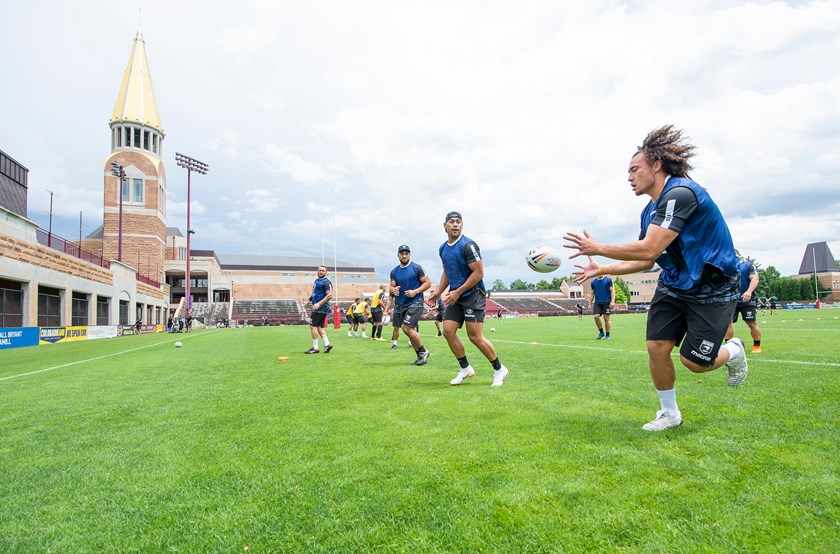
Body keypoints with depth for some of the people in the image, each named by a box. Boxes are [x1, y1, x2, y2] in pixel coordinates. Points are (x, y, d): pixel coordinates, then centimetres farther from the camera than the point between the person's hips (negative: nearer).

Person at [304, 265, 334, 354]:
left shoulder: (326, 282, -13)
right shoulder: (316, 280, 17)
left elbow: (329, 295, -22)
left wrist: (319, 304, -28)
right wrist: (309, 300, 19)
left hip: (321, 308, -9)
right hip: (318, 308, 9)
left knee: (312, 326, -7)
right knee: (319, 327, 9)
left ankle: (315, 348, -2)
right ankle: (327, 344, 9)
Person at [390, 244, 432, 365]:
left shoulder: (417, 268, -5)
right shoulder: (394, 271, 10)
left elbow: (428, 283, -5)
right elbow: (392, 286, 15)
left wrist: (415, 291, -17)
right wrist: (393, 290, -10)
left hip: (415, 303, -6)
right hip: (400, 304, 6)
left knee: (406, 328, -17)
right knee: (411, 330, 9)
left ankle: (423, 352, 1)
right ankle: (421, 356, 21)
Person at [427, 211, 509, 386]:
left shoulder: (468, 245, -14)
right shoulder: (443, 249, 10)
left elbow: (479, 273, -17)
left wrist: (457, 292, -17)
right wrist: (438, 292, 11)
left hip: (473, 295, -7)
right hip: (456, 297, 7)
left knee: (475, 337, -8)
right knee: (448, 331, -1)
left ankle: (499, 369, 12)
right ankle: (465, 369, 15)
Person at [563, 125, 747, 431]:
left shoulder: (680, 193, -24)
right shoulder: (650, 210, 5)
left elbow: (649, 250, -31)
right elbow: (645, 262, 12)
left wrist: (598, 248, -22)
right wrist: (601, 270, 8)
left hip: (712, 289, -7)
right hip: (673, 285, 8)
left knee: (694, 361, -3)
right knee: (656, 347, -3)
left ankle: (733, 351, 32)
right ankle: (669, 413, 18)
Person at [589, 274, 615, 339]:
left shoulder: (608, 279, -1)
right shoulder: (593, 282, 8)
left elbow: (612, 290, -4)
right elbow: (592, 294, 14)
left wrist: (612, 301, -15)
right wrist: (590, 304, 10)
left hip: (606, 302, -3)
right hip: (597, 302, 3)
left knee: (606, 318, -2)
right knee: (596, 316, -10)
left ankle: (607, 335, 12)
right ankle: (601, 332, 10)